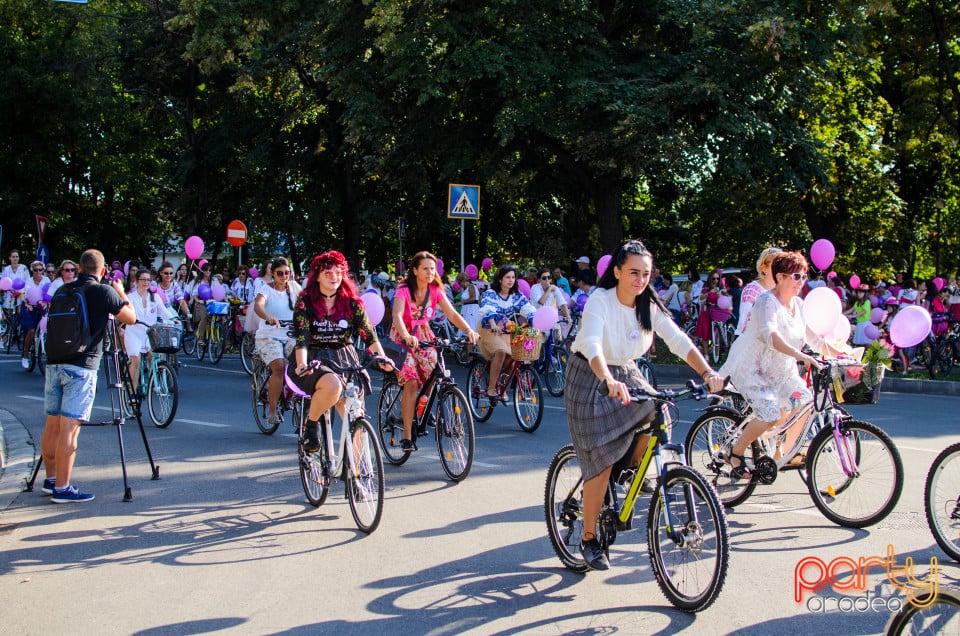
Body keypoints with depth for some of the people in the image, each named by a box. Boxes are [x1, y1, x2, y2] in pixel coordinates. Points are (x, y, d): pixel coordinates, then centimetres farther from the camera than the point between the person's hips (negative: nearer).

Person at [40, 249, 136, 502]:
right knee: (70, 428, -6)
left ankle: (51, 479, 25)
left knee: (52, 425, 14)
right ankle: (62, 488, -4)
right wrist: (121, 293, 18)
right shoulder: (104, 292, -6)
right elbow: (131, 318, 2)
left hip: (54, 363, 6)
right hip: (81, 366, -6)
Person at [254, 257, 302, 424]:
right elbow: (258, 306, -25)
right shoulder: (266, 288, -6)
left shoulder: (293, 286, 8)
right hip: (268, 336, -4)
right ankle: (271, 409, -14)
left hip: (290, 337, 4)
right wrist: (269, 318, -46)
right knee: (279, 366, -27)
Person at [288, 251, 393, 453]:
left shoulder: (351, 302, 2)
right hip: (314, 360, -3)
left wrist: (381, 356, -24)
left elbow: (368, 332, -7)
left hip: (344, 360, 3)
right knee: (332, 385, -37)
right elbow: (301, 338, -15)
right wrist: (302, 364, -32)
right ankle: (310, 425, -10)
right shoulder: (305, 302, -5)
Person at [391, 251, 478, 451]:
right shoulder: (404, 290, -17)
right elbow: (397, 316, -33)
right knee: (411, 382, -21)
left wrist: (469, 330, -31)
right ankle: (407, 436, -17)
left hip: (424, 337, 5)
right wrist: (406, 336, -52)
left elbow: (452, 313, -13)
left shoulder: (435, 290, -3)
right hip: (403, 339, -5)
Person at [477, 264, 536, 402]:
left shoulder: (516, 295, 1)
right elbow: (487, 309, -33)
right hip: (489, 330, -5)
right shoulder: (490, 293, -13)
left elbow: (528, 309, -12)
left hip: (505, 330, 5)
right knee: (501, 352, -30)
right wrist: (493, 324, -53)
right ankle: (491, 389, -21)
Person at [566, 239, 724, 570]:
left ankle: (631, 471, 7)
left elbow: (679, 340, -17)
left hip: (627, 374, 5)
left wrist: (707, 373, -33)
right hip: (590, 380, -5)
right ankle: (589, 539, 7)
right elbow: (592, 346, -38)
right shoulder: (600, 301, -22)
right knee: (601, 464, -9)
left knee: (657, 417, -24)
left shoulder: (649, 306, -6)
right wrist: (609, 381, -56)